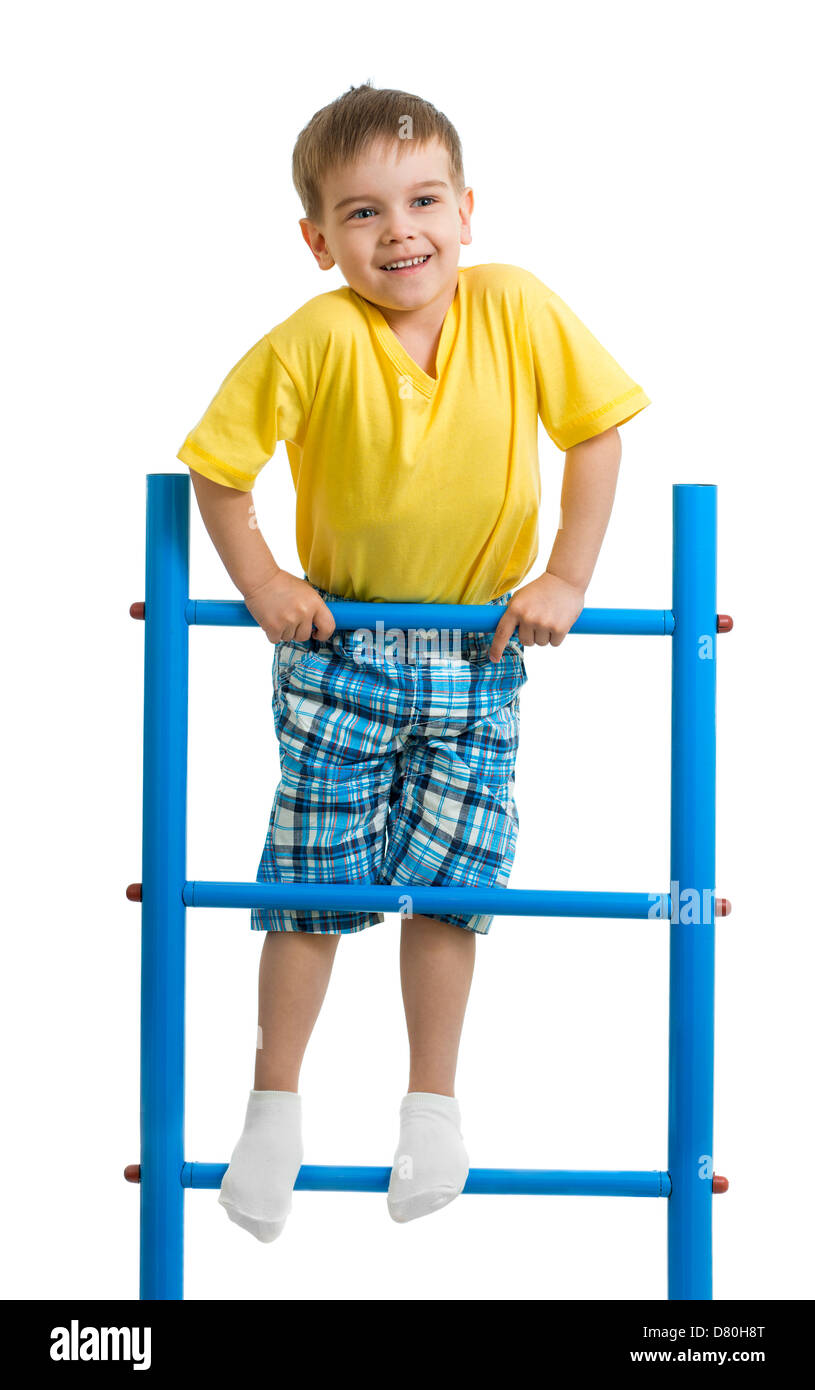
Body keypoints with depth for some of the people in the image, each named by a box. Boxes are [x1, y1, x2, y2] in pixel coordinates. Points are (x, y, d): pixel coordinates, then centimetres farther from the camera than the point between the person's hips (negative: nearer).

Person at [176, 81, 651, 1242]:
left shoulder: (519, 310, -16)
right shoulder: (312, 343, -20)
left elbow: (595, 430, -6)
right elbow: (217, 460, -8)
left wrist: (567, 578, -9)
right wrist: (260, 583, -10)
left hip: (479, 655, 1)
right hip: (341, 651, -1)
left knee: (447, 883, 4)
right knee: (311, 881, 5)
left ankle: (433, 1103, 23)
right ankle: (275, 1105, 21)